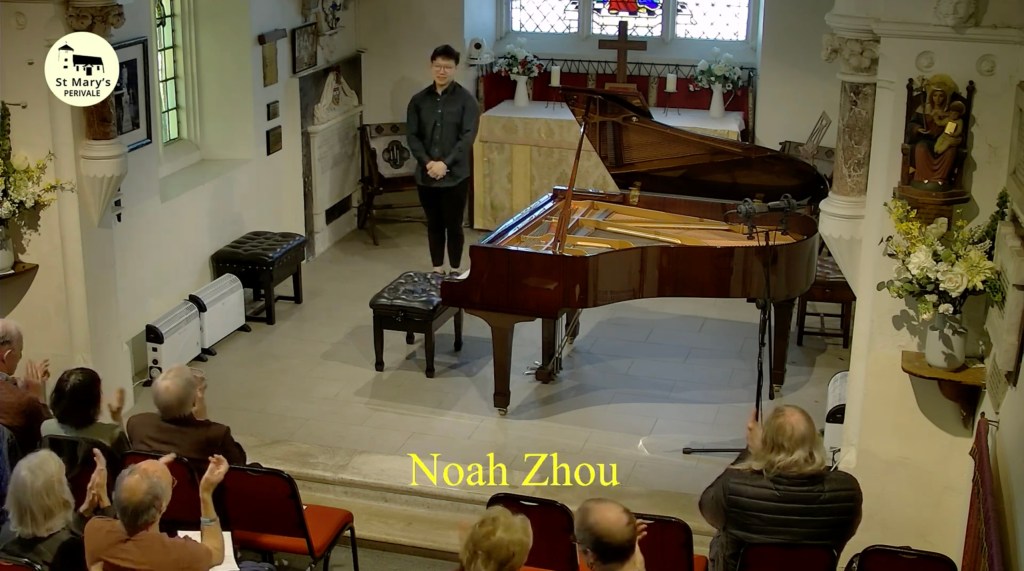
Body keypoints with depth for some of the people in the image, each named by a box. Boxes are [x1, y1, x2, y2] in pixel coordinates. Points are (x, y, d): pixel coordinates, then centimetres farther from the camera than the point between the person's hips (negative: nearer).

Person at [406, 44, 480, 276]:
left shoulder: (466, 100, -5)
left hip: (455, 175, -3)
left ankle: (456, 270, 19)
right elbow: (412, 135, 1)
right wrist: (427, 162, -13)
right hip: (426, 175, 3)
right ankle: (437, 269, 25)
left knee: (454, 225, 5)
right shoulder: (418, 100, 4)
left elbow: (468, 137, -12)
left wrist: (445, 163, -19)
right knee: (434, 224, 13)